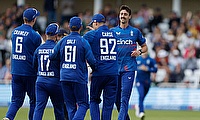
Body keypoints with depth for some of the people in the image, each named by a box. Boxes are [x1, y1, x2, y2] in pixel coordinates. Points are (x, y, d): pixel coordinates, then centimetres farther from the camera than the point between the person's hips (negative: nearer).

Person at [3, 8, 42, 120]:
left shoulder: (15, 31, 7)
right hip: (29, 72, -5)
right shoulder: (35, 35, -12)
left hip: (15, 71, 5)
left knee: (16, 100, 6)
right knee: (34, 100, 10)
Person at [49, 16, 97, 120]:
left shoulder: (62, 41, 4)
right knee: (83, 104, 4)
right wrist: (94, 69, 13)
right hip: (79, 77, -4)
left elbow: (51, 56, 3)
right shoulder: (83, 42, -6)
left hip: (64, 77, 4)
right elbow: (91, 60, -8)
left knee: (70, 105, 12)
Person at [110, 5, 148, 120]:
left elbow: (145, 46, 17)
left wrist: (139, 51, -3)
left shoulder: (135, 31, 8)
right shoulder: (112, 31, 10)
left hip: (129, 68, -2)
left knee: (124, 98, -13)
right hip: (115, 67, 2)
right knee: (116, 98, 6)